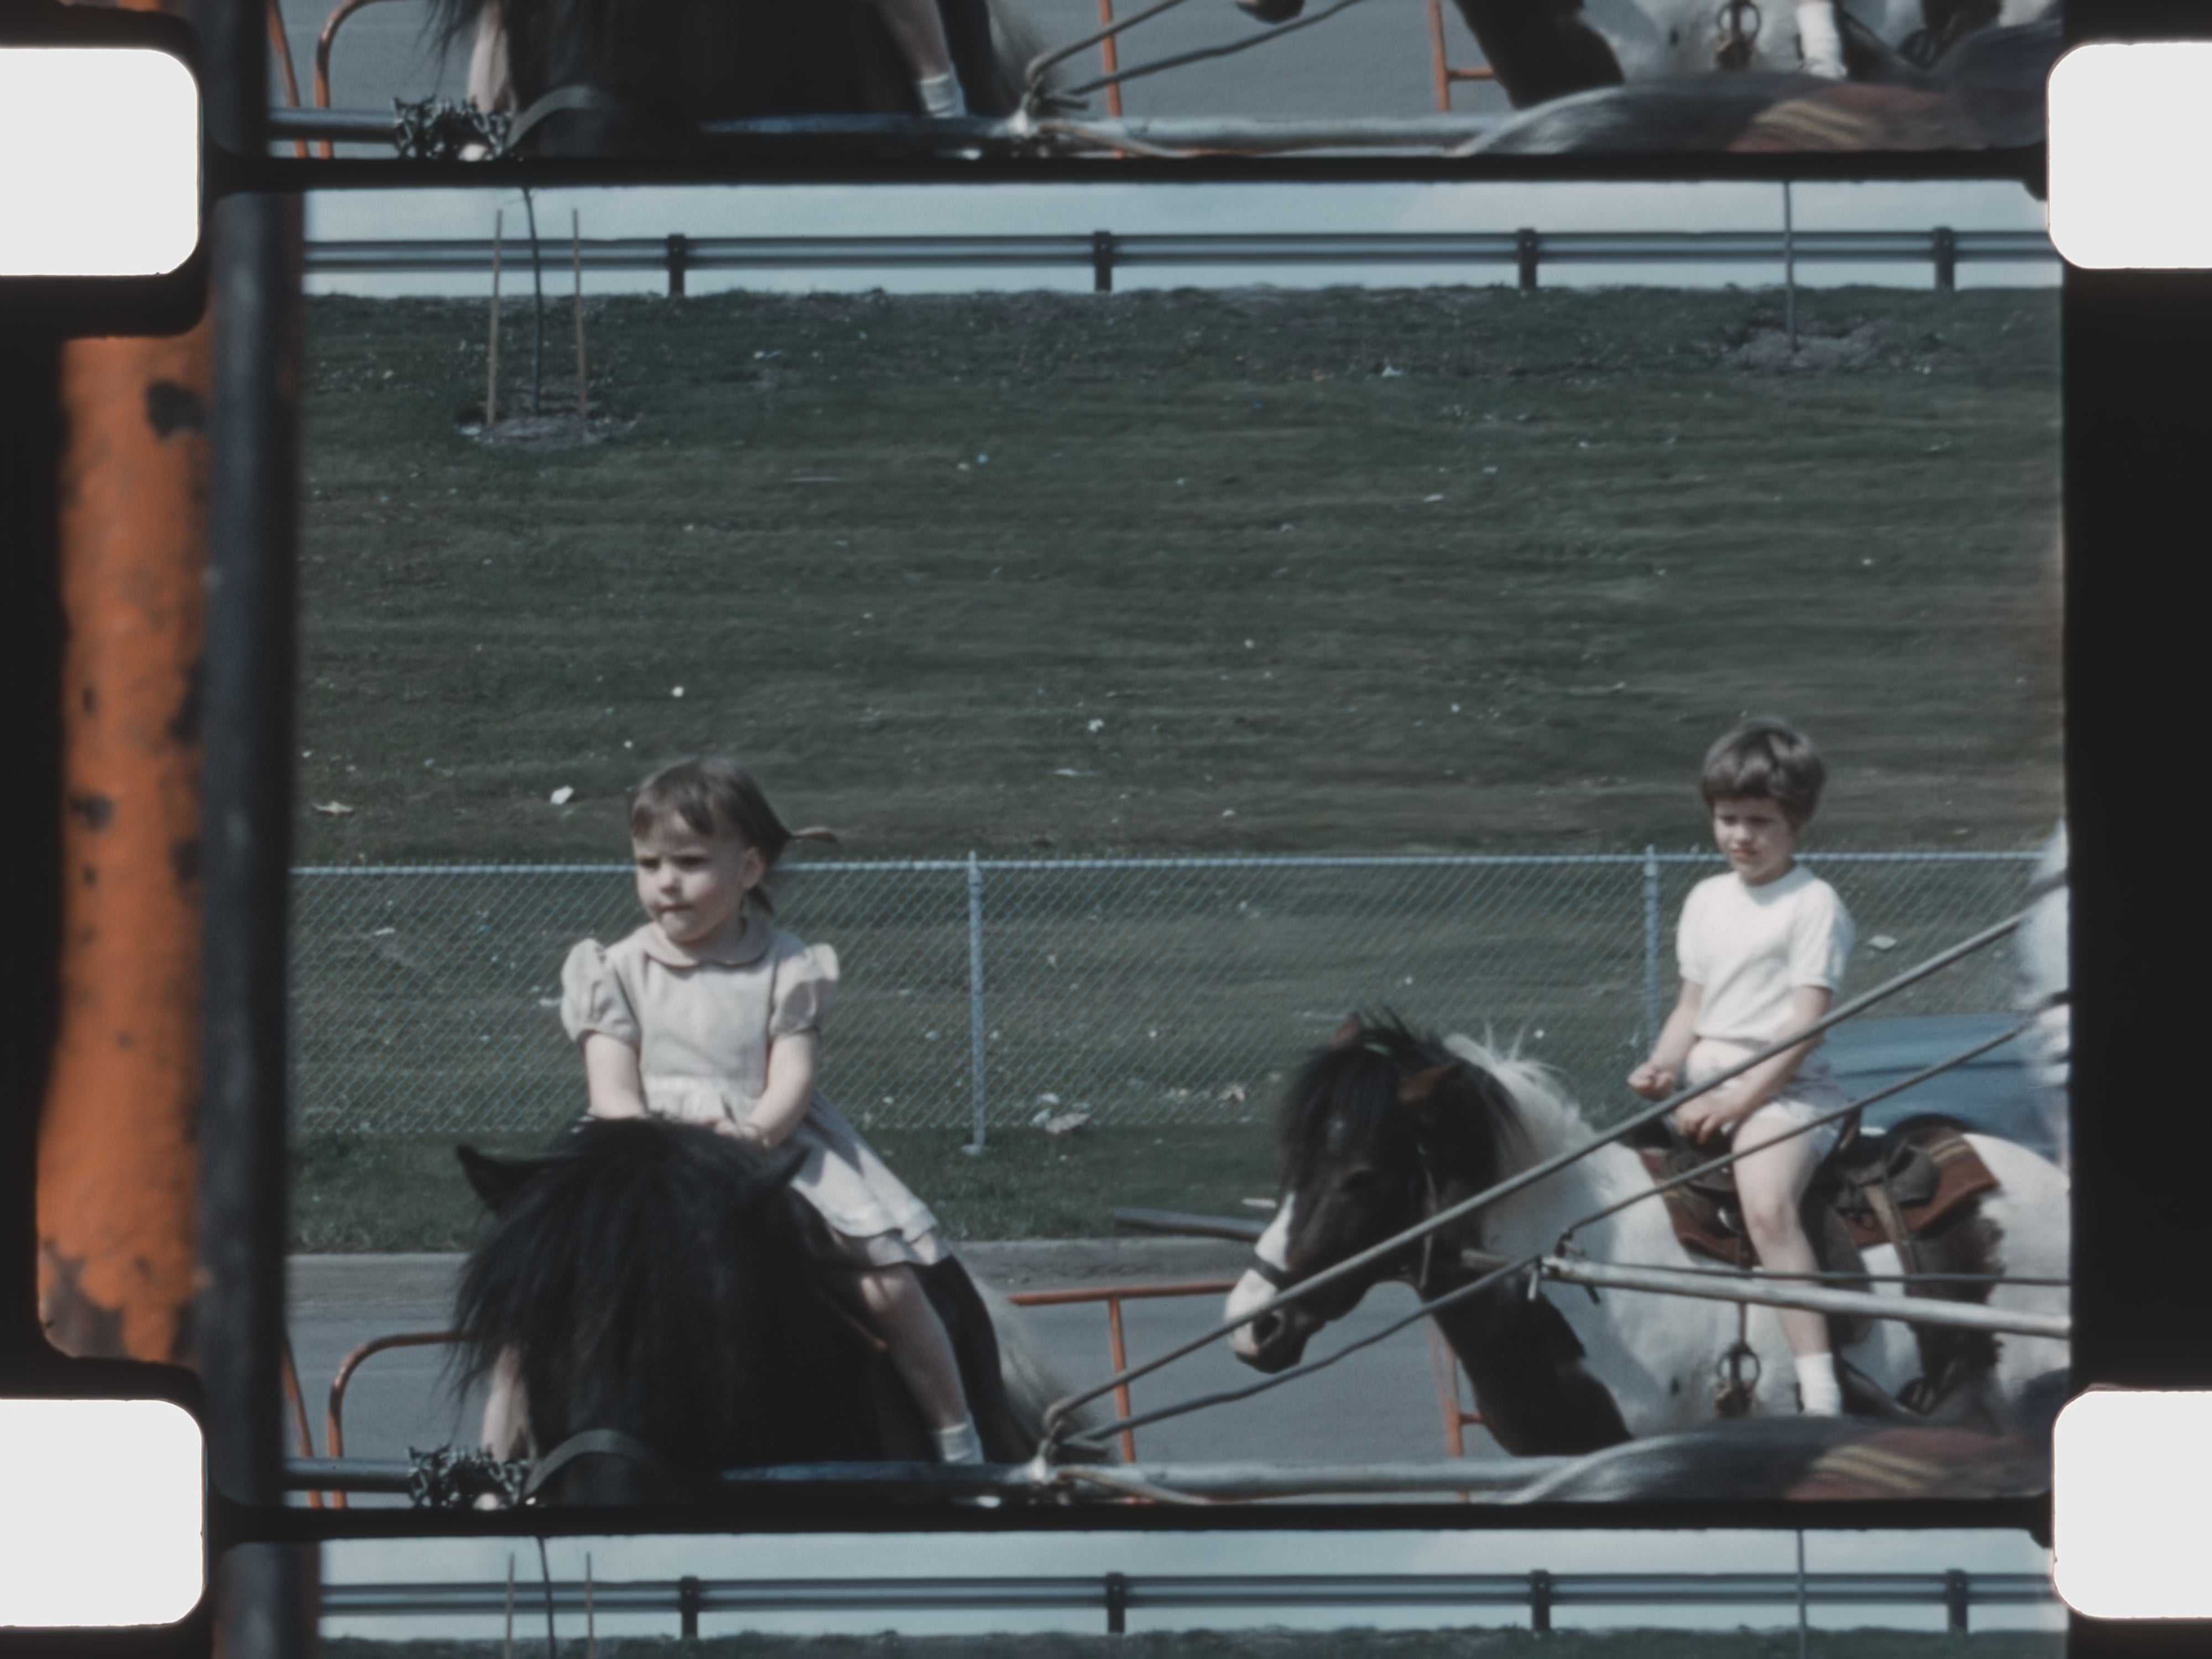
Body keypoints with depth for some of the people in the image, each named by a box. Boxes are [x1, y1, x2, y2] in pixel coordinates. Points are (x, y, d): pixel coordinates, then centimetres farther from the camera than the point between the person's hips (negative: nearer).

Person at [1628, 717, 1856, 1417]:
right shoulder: (1707, 901, 15)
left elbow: (1806, 1024, -13)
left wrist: (1739, 1100, -20)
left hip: (1783, 1089, -9)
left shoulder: (1814, 906, -6)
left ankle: (1821, 1396, -41)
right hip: (1705, 1084, 9)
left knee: (1767, 1203, -32)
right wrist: (1663, 1068, -1)